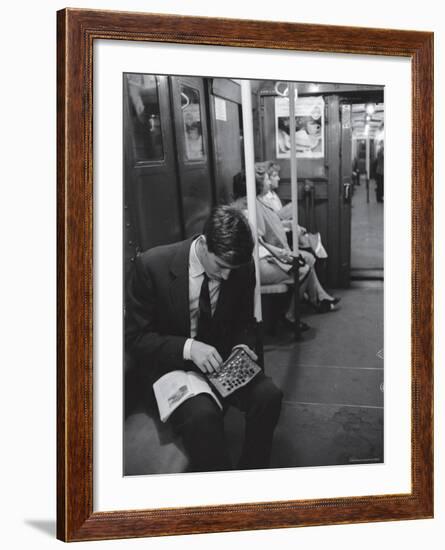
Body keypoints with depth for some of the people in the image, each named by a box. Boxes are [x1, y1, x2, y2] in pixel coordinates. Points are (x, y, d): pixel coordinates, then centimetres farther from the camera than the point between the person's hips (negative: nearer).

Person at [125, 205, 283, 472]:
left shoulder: (243, 267, -7)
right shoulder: (152, 265, -18)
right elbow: (136, 337, -13)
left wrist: (242, 347, -12)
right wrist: (187, 348, -27)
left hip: (222, 359, 4)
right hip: (173, 363, -3)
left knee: (268, 394, -24)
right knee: (202, 414, -34)